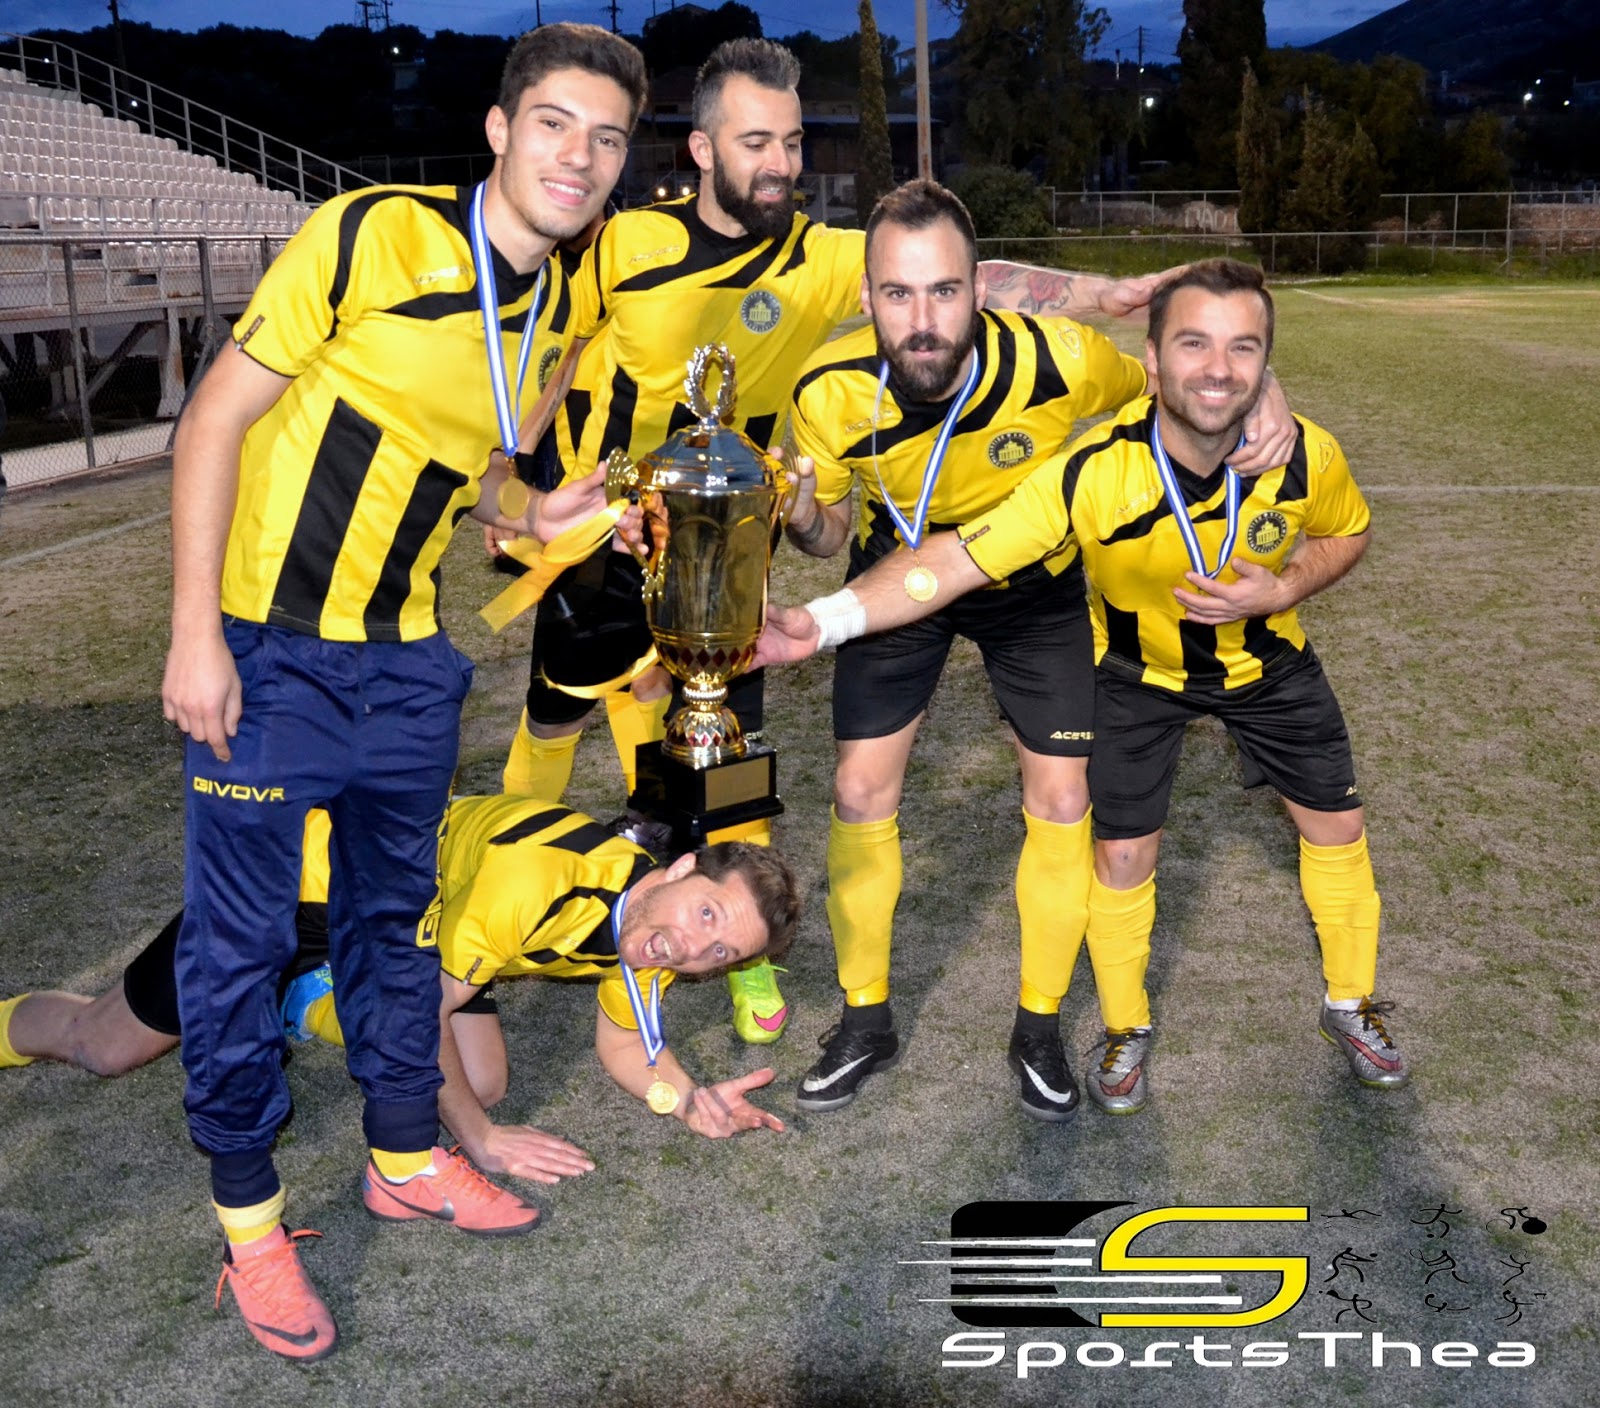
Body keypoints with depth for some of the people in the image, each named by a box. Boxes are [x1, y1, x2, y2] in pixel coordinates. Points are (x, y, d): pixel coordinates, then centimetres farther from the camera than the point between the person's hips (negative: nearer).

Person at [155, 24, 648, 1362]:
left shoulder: (561, 309, 5)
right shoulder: (372, 234, -15)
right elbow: (217, 417, -13)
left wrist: (532, 512, -2)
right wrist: (196, 630, -18)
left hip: (406, 657, 6)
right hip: (267, 648, -6)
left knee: (393, 915, 18)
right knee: (243, 937, 4)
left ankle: (407, 1150, 36)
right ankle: (247, 1212, 21)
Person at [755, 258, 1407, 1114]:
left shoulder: (1305, 455, -27)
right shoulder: (1093, 472, -37)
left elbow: (1346, 533, -4)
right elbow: (958, 556, -41)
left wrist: (1279, 590, -25)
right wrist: (823, 620, -54)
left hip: (1269, 658, 3)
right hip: (1138, 668, -2)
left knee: (1336, 826, 9)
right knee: (1123, 852, -1)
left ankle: (1350, 1005, 37)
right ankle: (1126, 1029, 27)